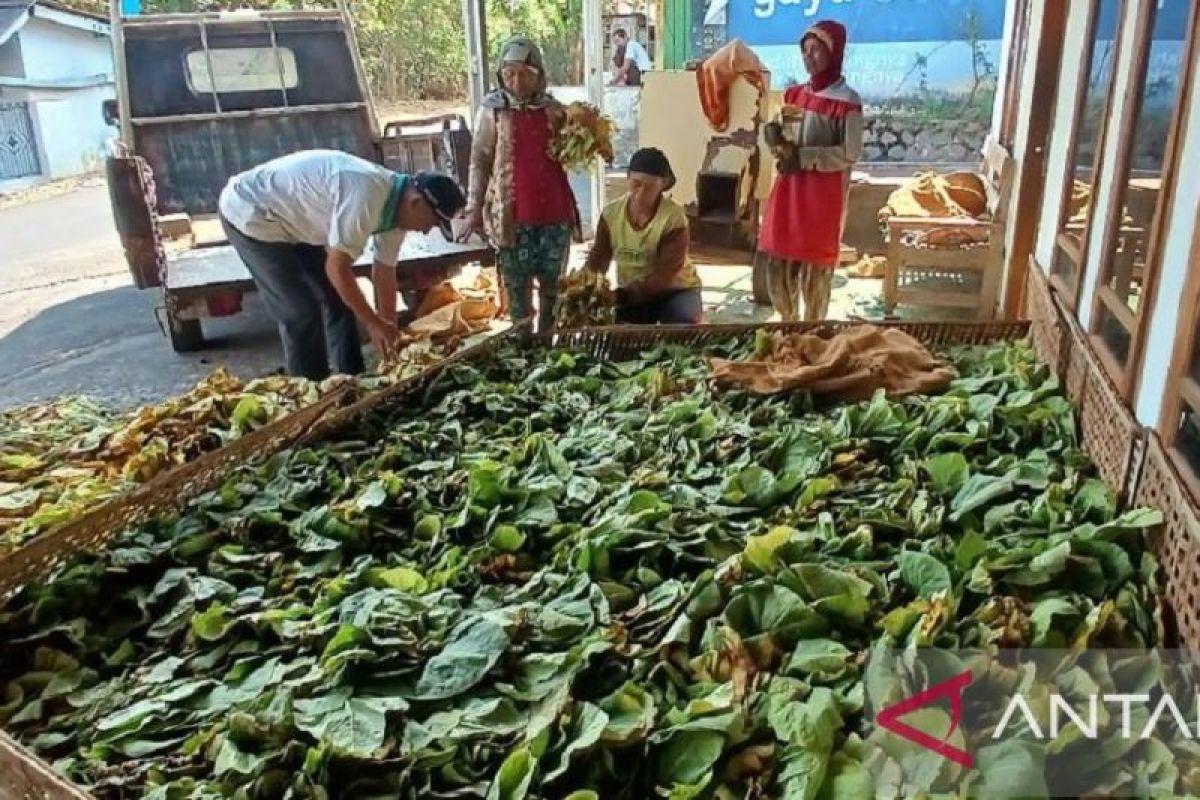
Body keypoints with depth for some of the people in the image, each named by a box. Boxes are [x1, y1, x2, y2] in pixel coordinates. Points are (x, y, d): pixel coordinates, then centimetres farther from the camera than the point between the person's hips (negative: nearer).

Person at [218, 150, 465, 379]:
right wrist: (373, 323, -17)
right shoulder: (367, 198, -34)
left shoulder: (395, 204, -4)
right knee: (302, 314, -10)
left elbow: (384, 272, 6)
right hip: (250, 213, -9)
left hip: (291, 218, 9)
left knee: (338, 299, 10)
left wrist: (390, 330, 9)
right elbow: (337, 268, -28)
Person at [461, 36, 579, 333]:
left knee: (552, 283, 10)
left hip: (555, 212, 3)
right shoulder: (492, 111, -1)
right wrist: (474, 209, -6)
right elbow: (479, 161, 0)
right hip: (512, 214, -2)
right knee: (517, 285, 5)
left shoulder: (554, 110, 6)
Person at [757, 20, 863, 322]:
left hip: (823, 195, -6)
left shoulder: (846, 102, -10)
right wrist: (777, 141, -7)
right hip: (789, 189, 6)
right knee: (777, 260, 8)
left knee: (815, 265, 0)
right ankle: (787, 322, 27)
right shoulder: (794, 95, 11)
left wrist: (801, 157, -19)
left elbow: (850, 154, -14)